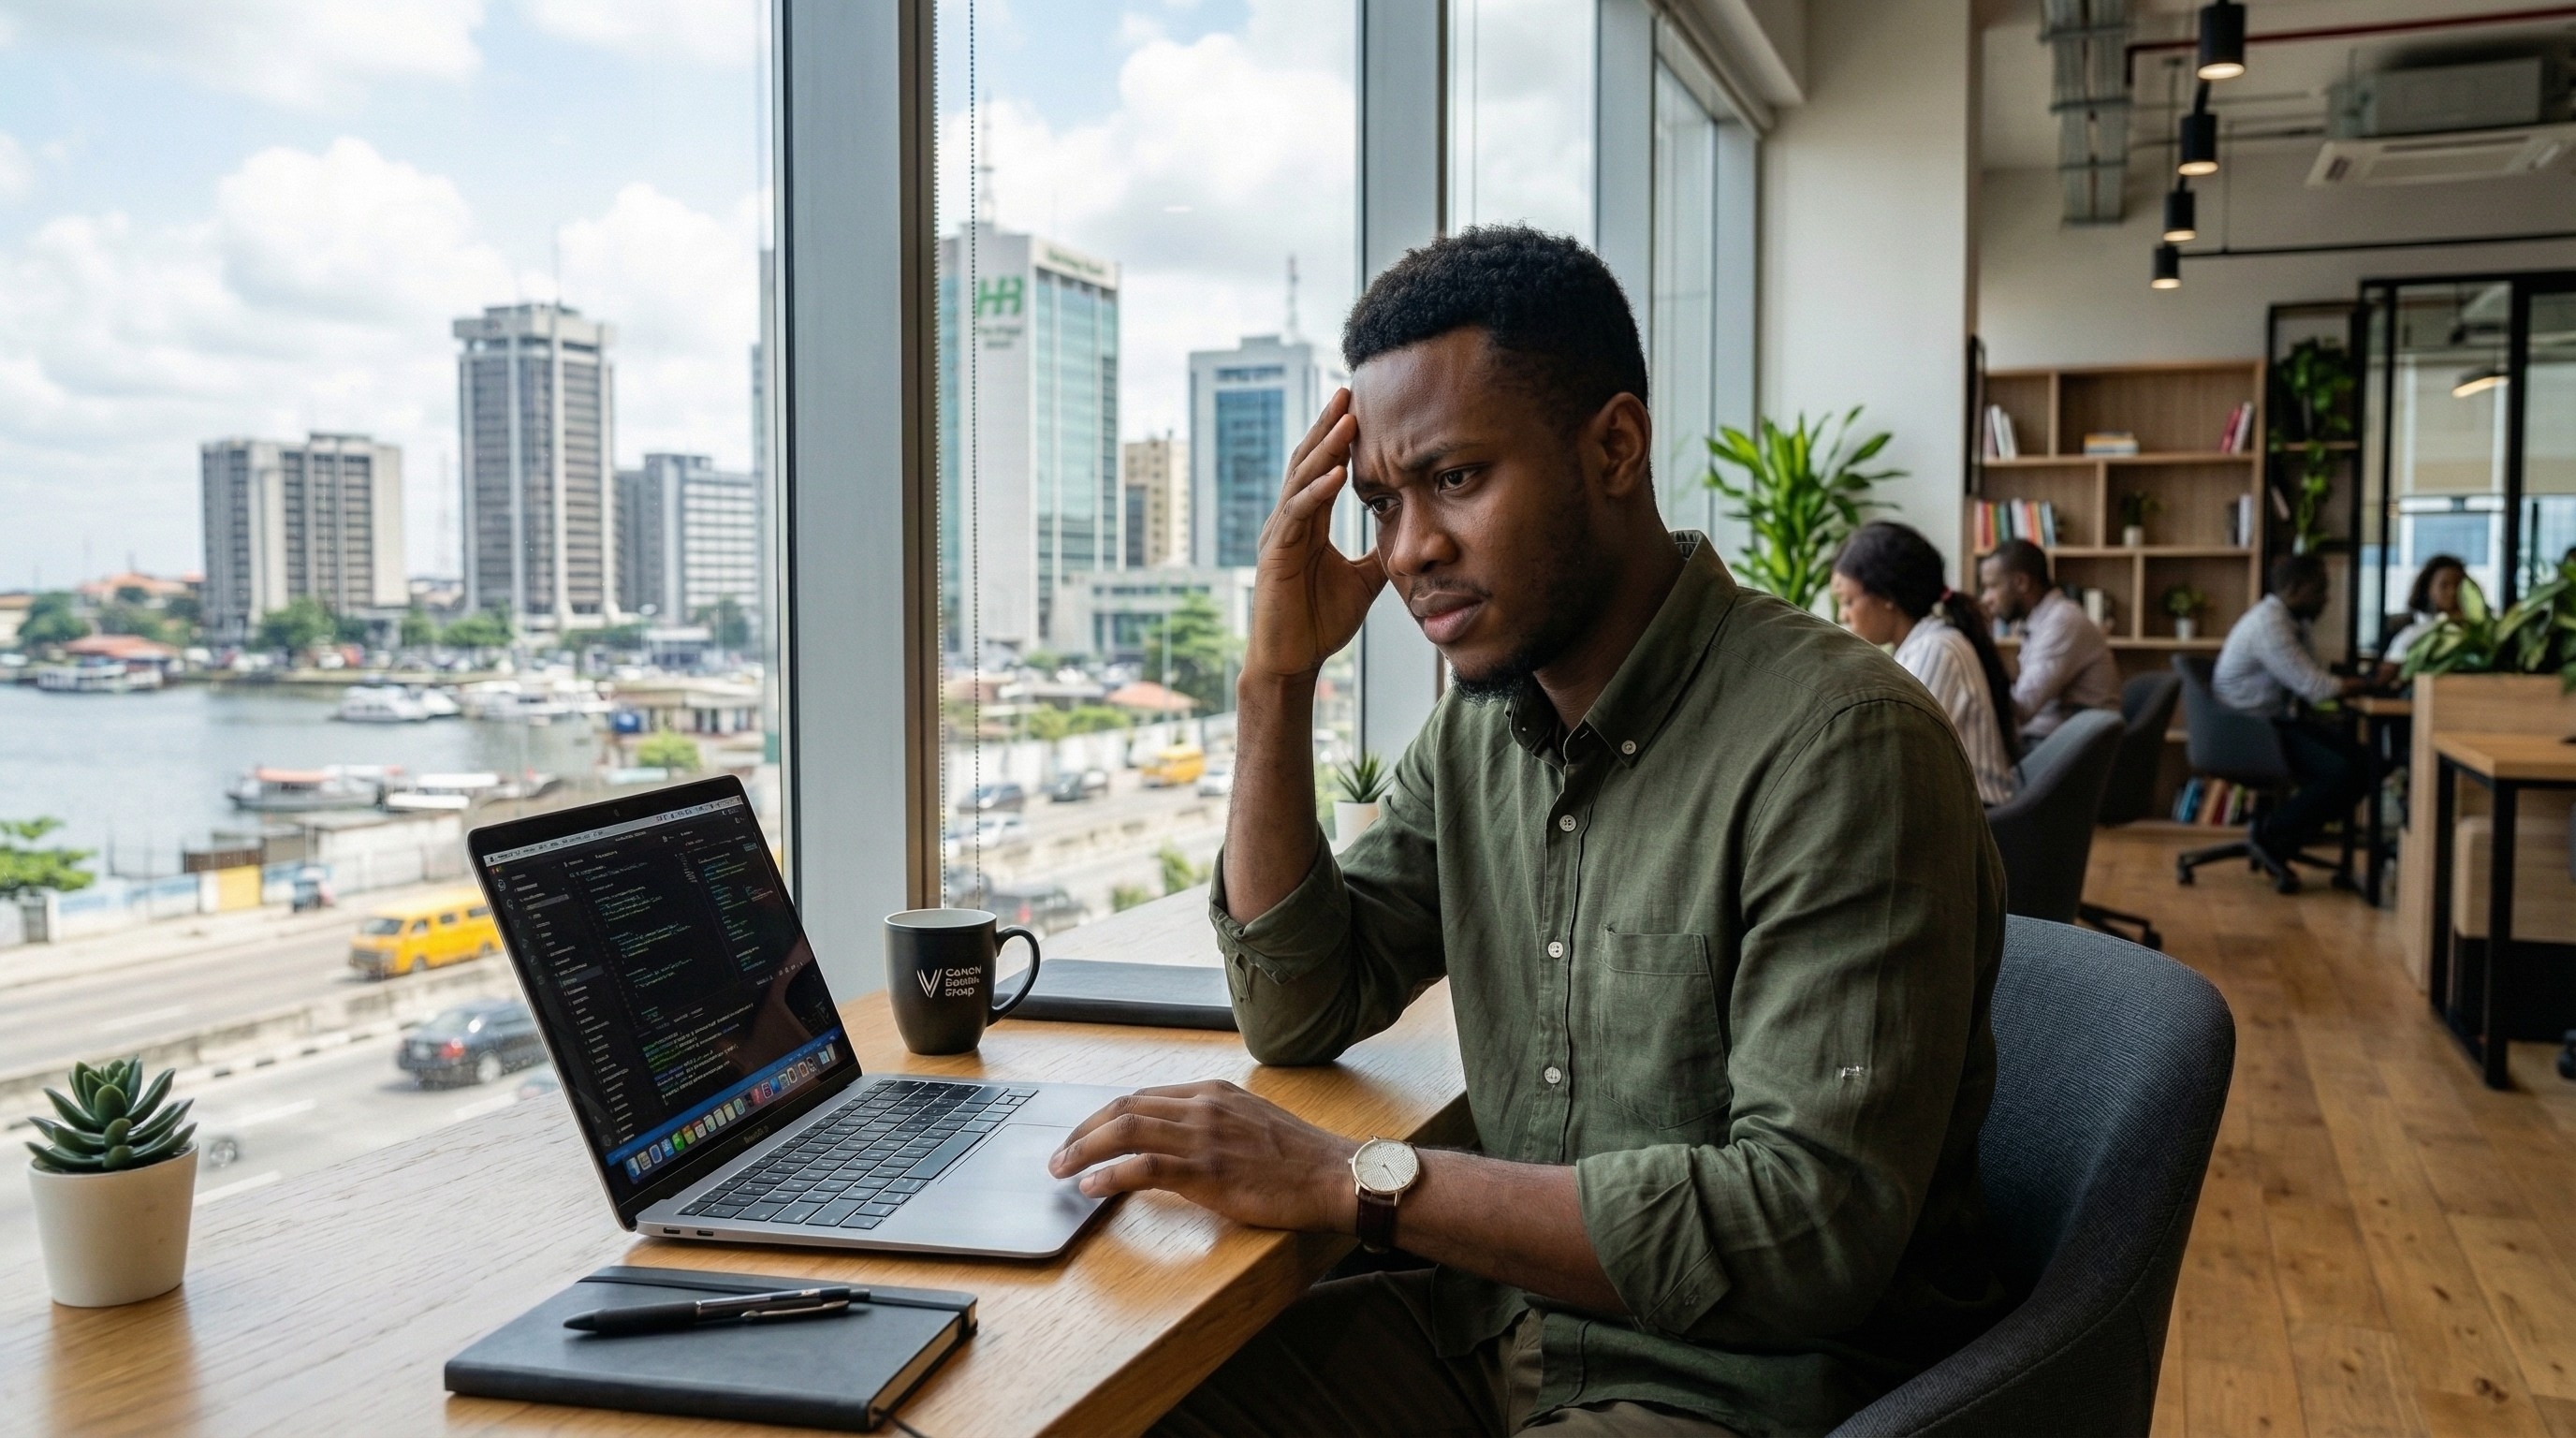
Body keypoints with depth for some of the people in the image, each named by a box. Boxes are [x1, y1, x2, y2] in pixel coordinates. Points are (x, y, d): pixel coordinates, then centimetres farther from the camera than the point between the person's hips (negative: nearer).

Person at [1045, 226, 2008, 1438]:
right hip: (1504, 1321, 7)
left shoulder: (1838, 743, -21)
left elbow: (1814, 1226, -26)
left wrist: (1358, 1179, -26)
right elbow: (1298, 1017, 6)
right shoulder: (1478, 720, 4)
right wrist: (1277, 680, -5)